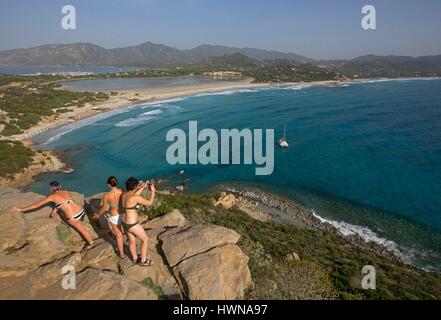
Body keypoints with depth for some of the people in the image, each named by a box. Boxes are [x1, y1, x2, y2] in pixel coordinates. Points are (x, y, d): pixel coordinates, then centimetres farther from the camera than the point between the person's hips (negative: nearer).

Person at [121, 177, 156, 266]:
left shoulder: (124, 194, -4)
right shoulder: (136, 198, -29)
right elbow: (150, 203, -17)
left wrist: (144, 187, 14)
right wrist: (153, 191, -6)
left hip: (125, 222, 8)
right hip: (132, 225, -8)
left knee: (132, 241, 28)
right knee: (145, 239, 16)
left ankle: (135, 259, 50)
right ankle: (143, 261, 31)